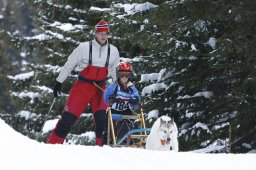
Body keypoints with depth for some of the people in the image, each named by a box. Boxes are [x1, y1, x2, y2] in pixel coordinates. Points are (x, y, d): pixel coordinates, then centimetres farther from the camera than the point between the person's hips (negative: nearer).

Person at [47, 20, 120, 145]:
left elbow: (115, 73, 17)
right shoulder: (84, 48, -10)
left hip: (100, 88, 3)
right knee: (69, 116, -7)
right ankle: (52, 143, 2)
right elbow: (68, 65, -1)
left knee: (102, 117, -17)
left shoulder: (113, 51, 1)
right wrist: (58, 82, 0)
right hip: (82, 86, -3)